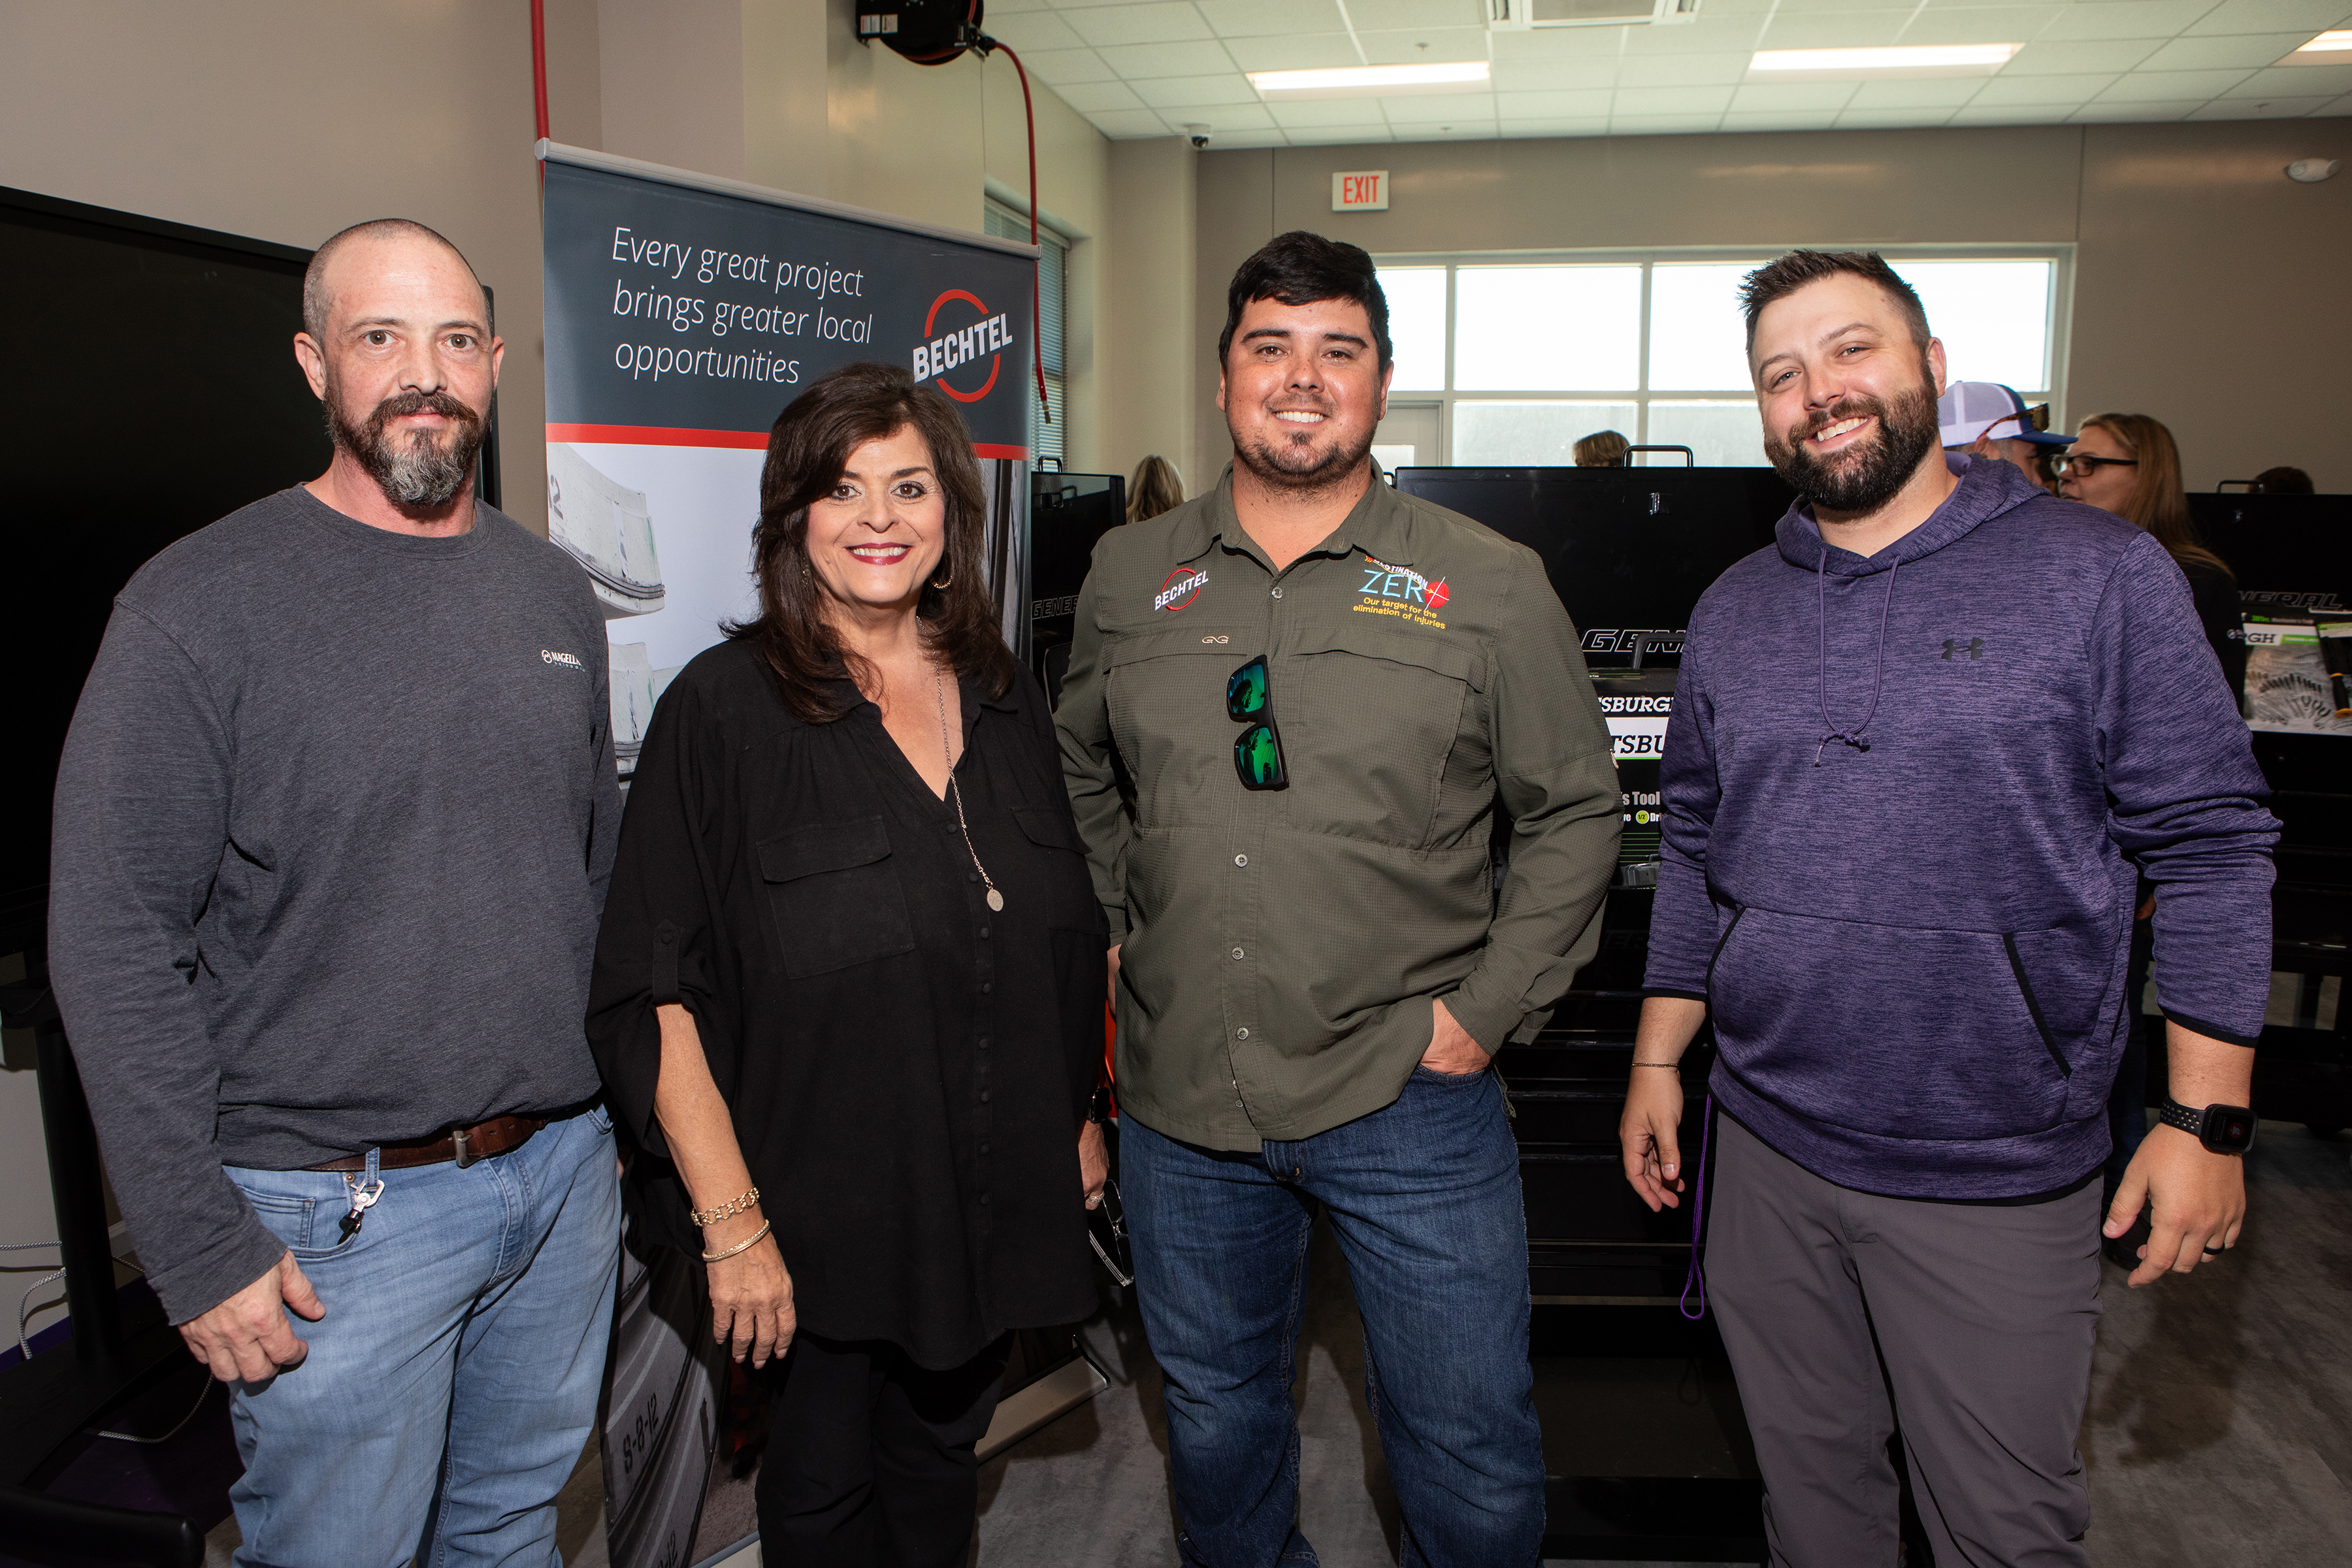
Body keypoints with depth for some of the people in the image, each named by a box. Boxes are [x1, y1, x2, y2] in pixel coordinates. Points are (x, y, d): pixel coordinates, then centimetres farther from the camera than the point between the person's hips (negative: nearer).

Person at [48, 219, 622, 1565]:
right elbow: (114, 945, -13)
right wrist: (201, 1248, -13)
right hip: (342, 1212, -5)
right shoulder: (203, 605, -11)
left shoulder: (555, 593, 6)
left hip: (567, 1173, 5)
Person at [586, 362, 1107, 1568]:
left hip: (994, 1201, 5)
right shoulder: (723, 709, -13)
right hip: (818, 1216, -4)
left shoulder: (1006, 701, 3)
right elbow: (657, 995, -16)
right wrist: (731, 1221, -17)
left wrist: (1079, 1117, 9)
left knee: (942, 1459, 23)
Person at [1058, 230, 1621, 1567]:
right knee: (1216, 1415, 21)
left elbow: (1576, 814, 1)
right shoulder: (1130, 576, 6)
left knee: (1472, 1448, 9)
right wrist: (1113, 941, 7)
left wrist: (1486, 1011, -6)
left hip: (1411, 1096, -2)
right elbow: (1082, 779, 18)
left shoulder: (1490, 585, -3)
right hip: (1180, 1096, 3)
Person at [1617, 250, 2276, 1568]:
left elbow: (2212, 846, -5)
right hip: (1768, 1148, 4)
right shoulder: (1734, 612, 7)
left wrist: (2210, 1119, -9)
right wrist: (1658, 1060, 10)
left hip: (2000, 1175, -3)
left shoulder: (2100, 575, -6)